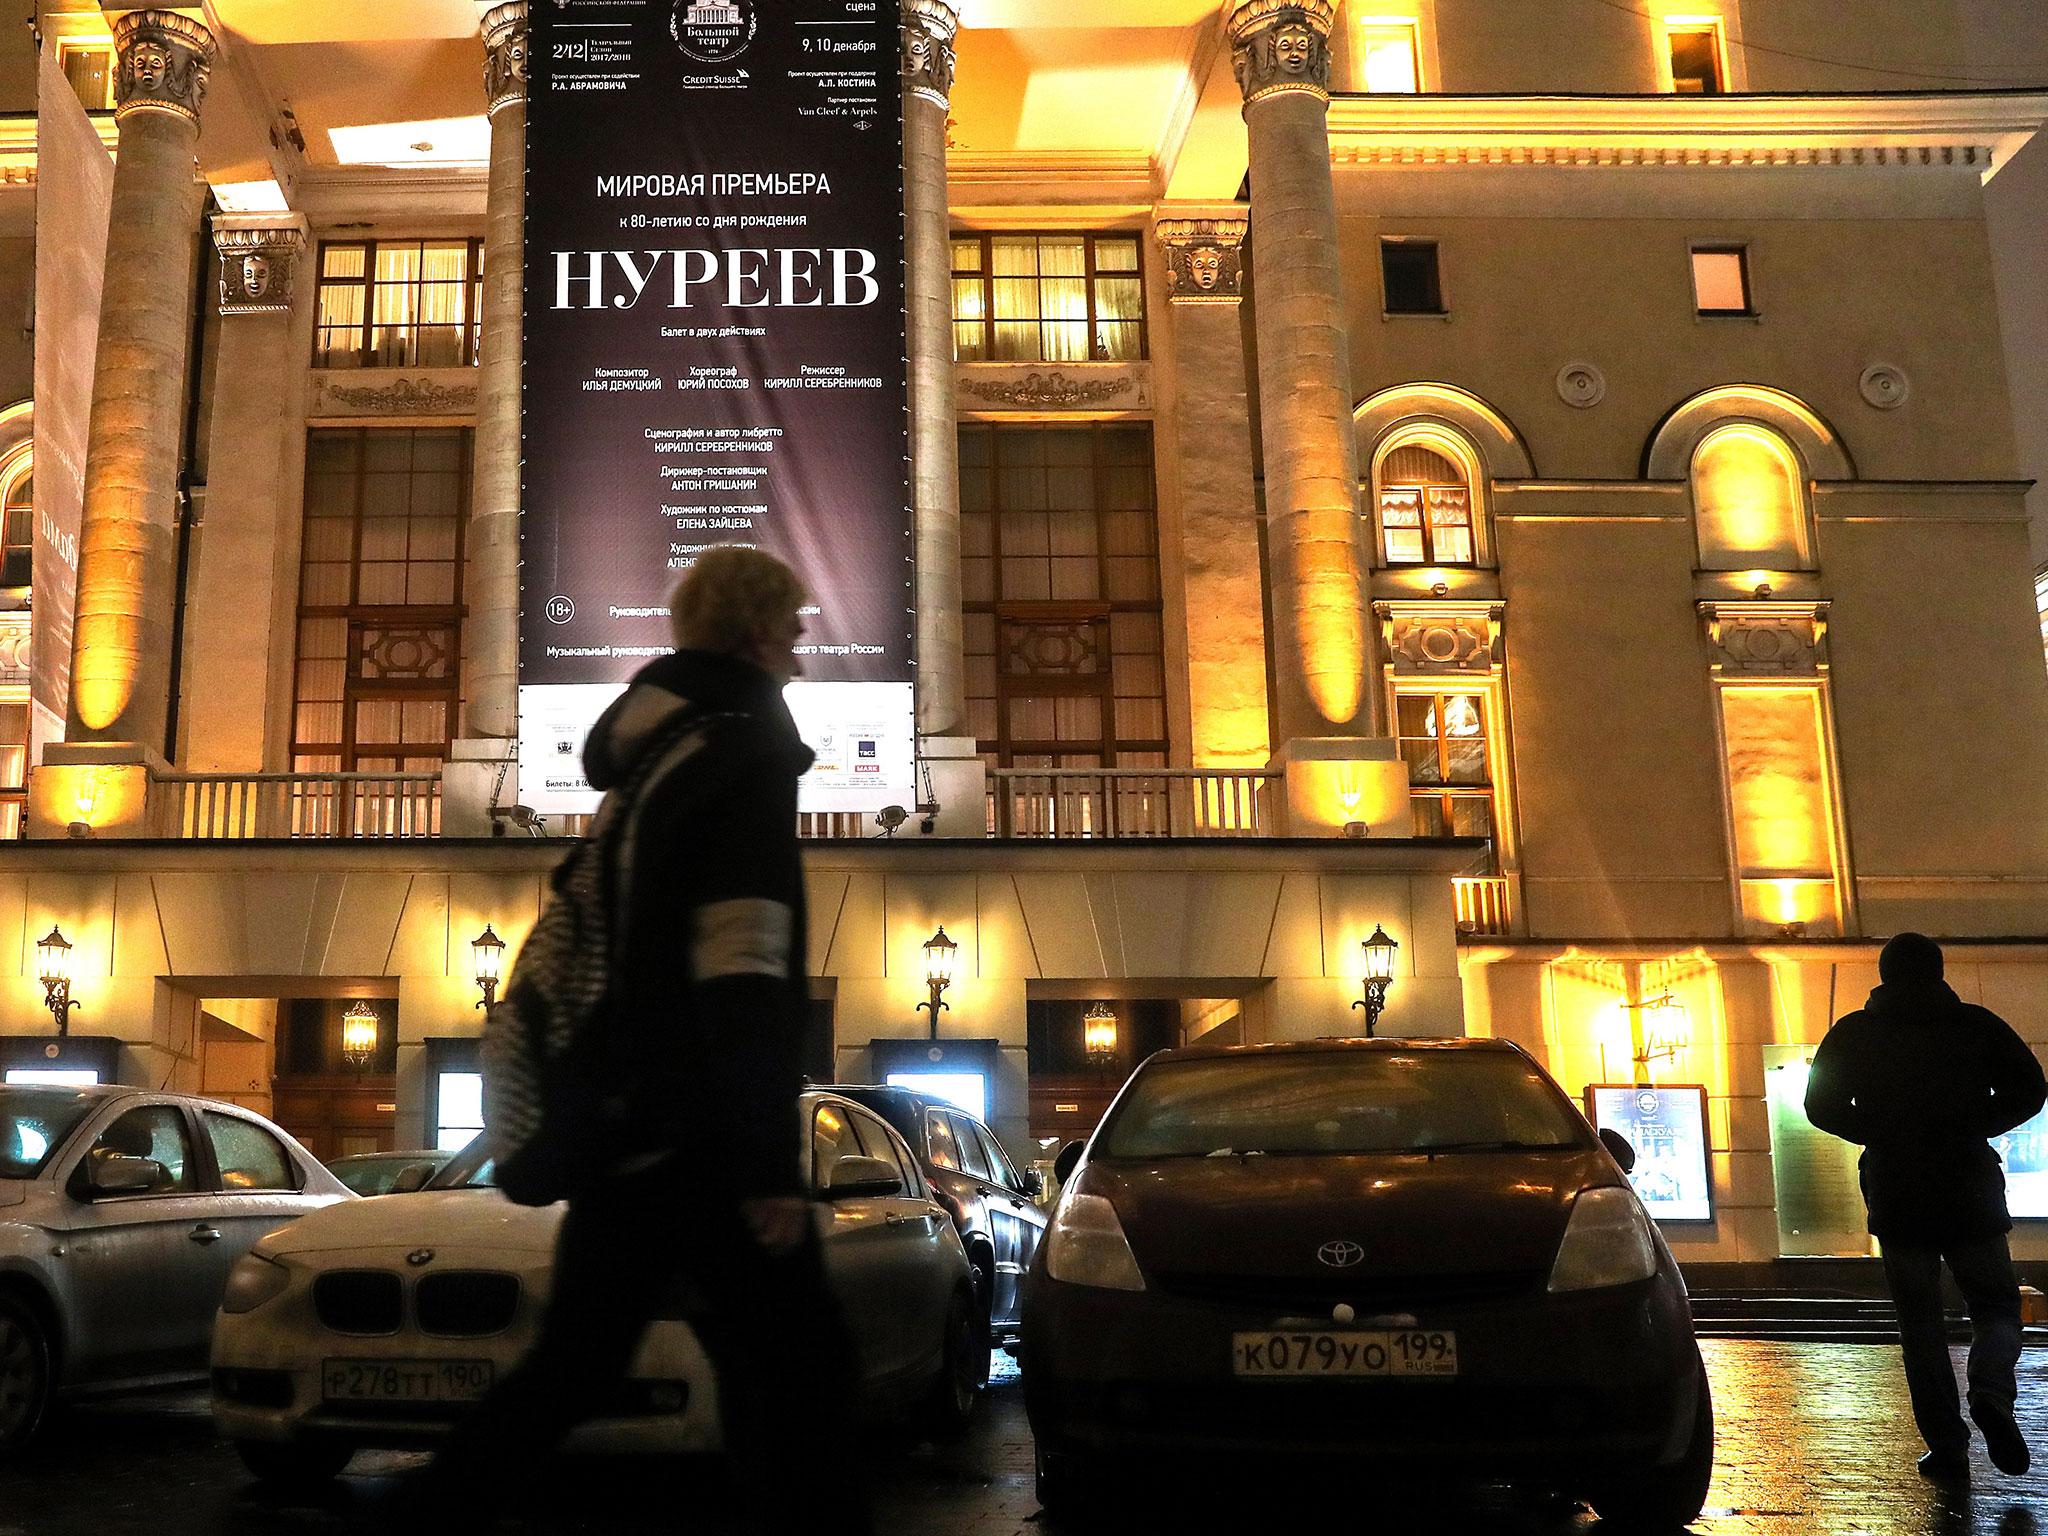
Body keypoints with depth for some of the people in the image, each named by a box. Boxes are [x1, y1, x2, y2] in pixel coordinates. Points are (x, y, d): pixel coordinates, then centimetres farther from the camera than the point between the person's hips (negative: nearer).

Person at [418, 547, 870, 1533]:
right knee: (797, 1370, -1)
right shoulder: (747, 755, -10)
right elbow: (741, 972, -20)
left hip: (627, 1125, 8)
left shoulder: (652, 749, 16)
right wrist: (767, 1165, -22)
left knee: (572, 1368, 16)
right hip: (704, 1136, -8)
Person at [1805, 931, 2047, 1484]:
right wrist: (1972, 1127, 9)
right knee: (1995, 1305, 13)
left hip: (1895, 1198, 0)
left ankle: (1947, 1449, 4)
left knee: (1919, 1323, 8)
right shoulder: (1975, 1024, 1)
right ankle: (1991, 1392, -16)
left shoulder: (1853, 1034, 2)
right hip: (1972, 1194, 0)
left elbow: (1822, 1107, -1)